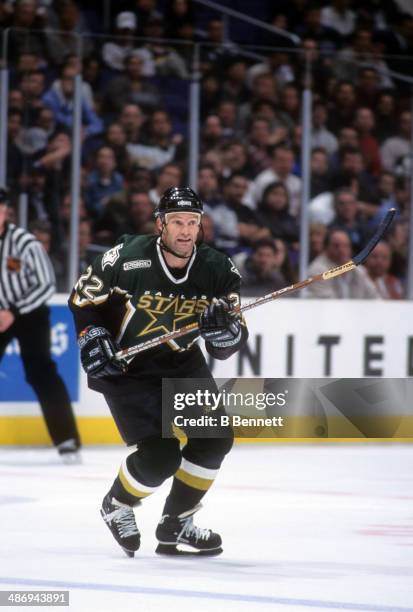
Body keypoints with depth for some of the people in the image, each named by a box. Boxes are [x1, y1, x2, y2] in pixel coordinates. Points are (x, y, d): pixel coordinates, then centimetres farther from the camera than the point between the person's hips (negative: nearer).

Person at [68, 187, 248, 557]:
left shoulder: (218, 270, -12)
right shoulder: (126, 259, -22)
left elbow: (227, 347, -10)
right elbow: (83, 298, -5)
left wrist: (223, 326, -32)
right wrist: (93, 341, -16)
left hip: (183, 364, 5)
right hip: (126, 368, -5)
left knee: (215, 438, -5)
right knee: (160, 455, -17)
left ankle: (176, 524, 15)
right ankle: (117, 507, 15)